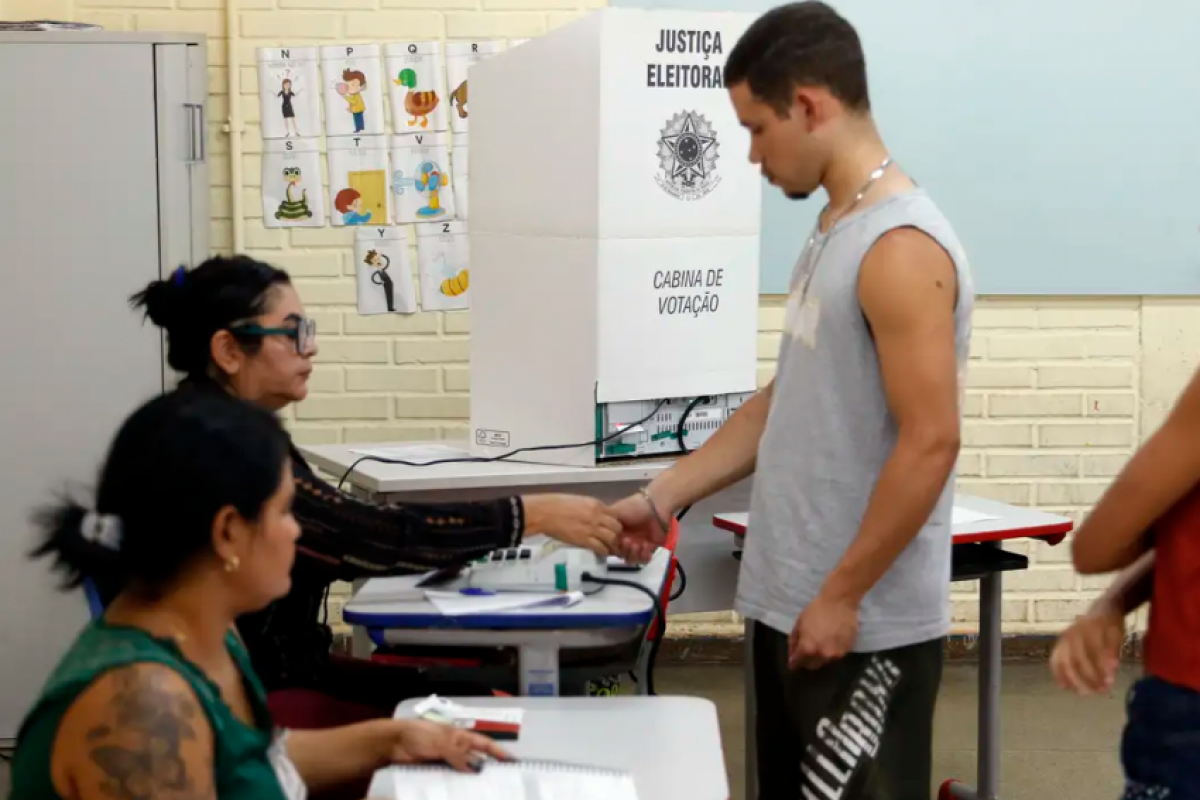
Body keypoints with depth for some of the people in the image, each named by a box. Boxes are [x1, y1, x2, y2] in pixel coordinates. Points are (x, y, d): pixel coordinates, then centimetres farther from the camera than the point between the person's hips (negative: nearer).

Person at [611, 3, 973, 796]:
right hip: (789, 605, 9)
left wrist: (842, 598, -18)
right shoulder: (832, 232, 11)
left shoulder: (900, 247, -18)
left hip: (864, 626, -9)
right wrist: (664, 496, 12)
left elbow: (930, 443, -22)